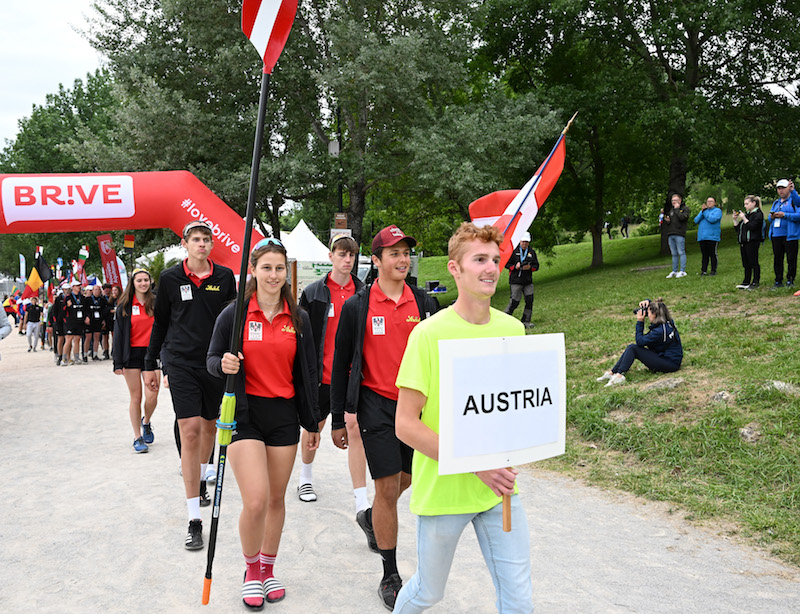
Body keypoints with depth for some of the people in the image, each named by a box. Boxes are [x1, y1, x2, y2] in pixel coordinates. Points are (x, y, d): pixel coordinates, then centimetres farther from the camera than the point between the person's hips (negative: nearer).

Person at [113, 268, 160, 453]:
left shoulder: (156, 303, 5)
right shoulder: (125, 306, 3)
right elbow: (119, 334, 2)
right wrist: (118, 362, -3)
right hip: (132, 354, 0)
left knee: (152, 396, -7)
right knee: (136, 397, 2)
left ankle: (146, 422, 24)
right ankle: (137, 437, 11)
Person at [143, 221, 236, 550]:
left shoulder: (225, 276, 3)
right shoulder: (170, 278, 1)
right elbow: (160, 323, 9)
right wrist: (150, 364, 10)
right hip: (182, 362, -2)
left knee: (210, 424, 17)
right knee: (190, 429, -11)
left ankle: (201, 477, 45)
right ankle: (194, 520, -10)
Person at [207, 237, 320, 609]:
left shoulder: (298, 319, 6)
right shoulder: (233, 314, -2)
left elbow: (307, 373, 11)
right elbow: (212, 360, 3)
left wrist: (312, 423, 11)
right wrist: (224, 365, -22)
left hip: (284, 415, 3)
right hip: (245, 414, -3)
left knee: (277, 498, 10)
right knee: (255, 501, -11)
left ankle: (268, 570, 31)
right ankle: (251, 571, 15)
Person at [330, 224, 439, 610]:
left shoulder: (423, 303, 4)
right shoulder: (357, 307, -4)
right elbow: (340, 364, 1)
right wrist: (337, 420, 1)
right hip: (376, 405, -3)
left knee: (408, 478, 15)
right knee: (387, 488, -3)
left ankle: (374, 518, 48)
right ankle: (390, 576, 11)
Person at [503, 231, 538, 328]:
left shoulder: (532, 252, 11)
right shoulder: (513, 251, 0)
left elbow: (536, 266, 12)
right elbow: (506, 264, 1)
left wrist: (530, 267, -9)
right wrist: (515, 267, -16)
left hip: (528, 281, 4)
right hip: (516, 281, -4)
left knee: (529, 300, -3)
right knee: (515, 301, -7)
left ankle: (526, 321, 6)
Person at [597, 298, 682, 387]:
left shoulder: (660, 331, -26)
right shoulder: (668, 321, 2)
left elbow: (640, 341, -17)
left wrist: (640, 322, -13)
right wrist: (647, 302, -1)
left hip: (670, 364, -10)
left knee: (633, 348, -16)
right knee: (631, 347, 3)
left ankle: (619, 376, -20)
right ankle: (612, 372, 2)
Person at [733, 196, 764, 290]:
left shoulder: (758, 214, -5)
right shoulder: (746, 213, 20)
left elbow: (752, 227, -18)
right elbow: (737, 228, 20)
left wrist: (744, 218, -14)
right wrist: (735, 219, 7)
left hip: (752, 242, -8)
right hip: (743, 242, 8)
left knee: (753, 263, -4)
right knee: (746, 263, 11)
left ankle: (756, 282, 0)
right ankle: (746, 282, 16)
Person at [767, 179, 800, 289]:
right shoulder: (776, 202, 20)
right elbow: (770, 218, 21)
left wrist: (785, 215, -20)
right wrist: (772, 217, -1)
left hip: (790, 235, -6)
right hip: (776, 235, 6)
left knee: (791, 259, -2)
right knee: (777, 259, 8)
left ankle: (790, 281, 6)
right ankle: (778, 281, 15)